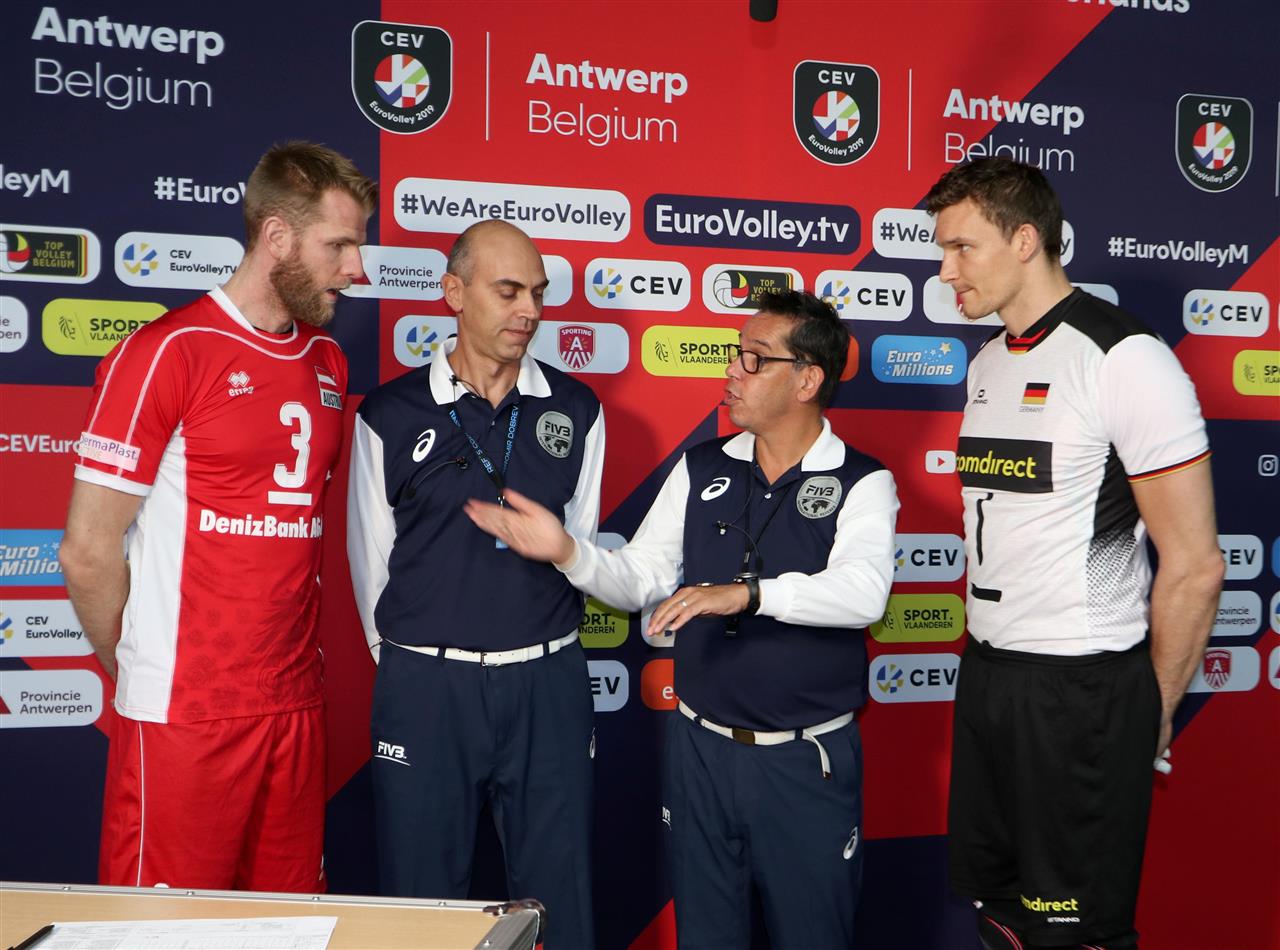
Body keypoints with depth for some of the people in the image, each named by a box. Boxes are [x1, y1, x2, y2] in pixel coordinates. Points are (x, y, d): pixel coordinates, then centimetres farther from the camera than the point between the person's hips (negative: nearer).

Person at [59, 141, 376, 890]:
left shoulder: (328, 362, 10)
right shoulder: (167, 353, -10)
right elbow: (88, 551, -9)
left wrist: (293, 651, 10)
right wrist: (135, 663, 3)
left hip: (296, 706, 6)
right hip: (184, 715, -6)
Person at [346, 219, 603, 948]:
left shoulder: (576, 410, 3)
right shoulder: (391, 414, -3)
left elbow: (582, 541, 9)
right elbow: (371, 559, 4)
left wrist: (542, 647, 10)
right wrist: (407, 658, 10)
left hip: (549, 683, 2)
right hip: (426, 686, -1)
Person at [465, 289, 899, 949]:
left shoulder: (861, 483, -9)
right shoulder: (701, 469, 4)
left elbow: (864, 592, -26)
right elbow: (638, 581, 5)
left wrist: (746, 592, -39)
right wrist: (567, 551, -13)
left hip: (808, 762, -3)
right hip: (702, 747, 4)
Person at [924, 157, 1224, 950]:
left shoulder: (1123, 358, -14)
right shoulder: (988, 364, 10)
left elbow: (1194, 564, -13)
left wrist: (1152, 710, -4)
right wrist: (985, 652, 8)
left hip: (1081, 684, -7)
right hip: (987, 672, 7)